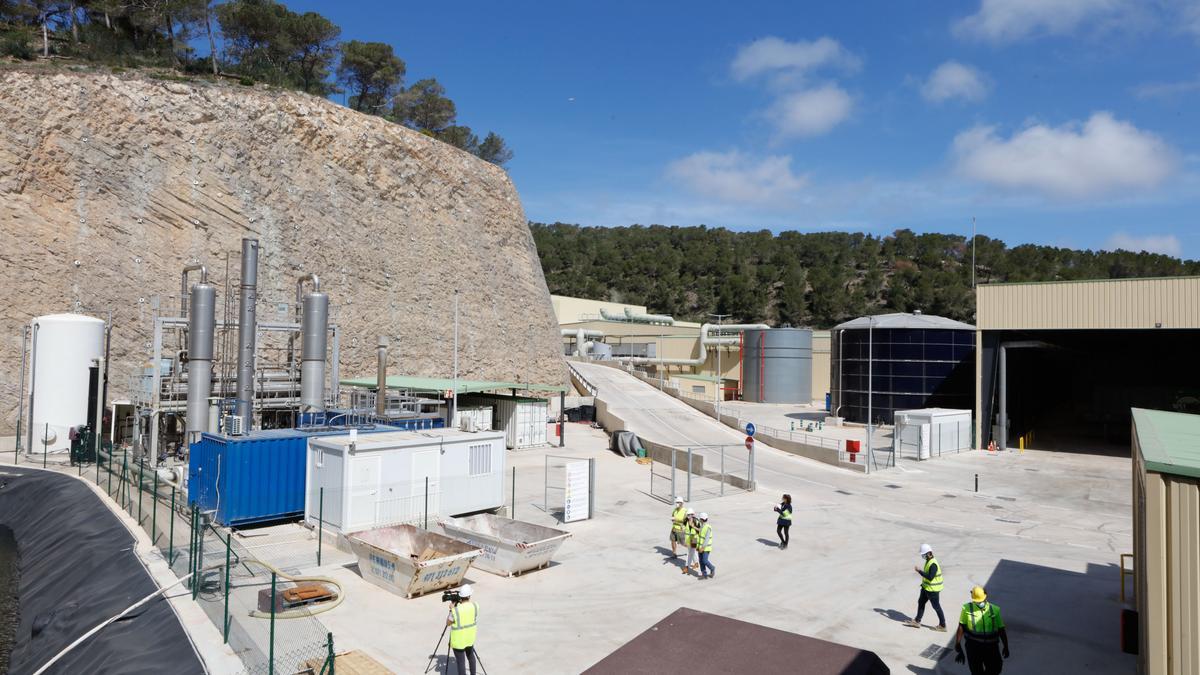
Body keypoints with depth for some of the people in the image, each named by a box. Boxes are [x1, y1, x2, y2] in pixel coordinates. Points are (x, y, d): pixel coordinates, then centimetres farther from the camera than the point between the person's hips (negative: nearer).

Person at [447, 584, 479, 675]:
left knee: (460, 661, 5)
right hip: (470, 638, 6)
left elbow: (448, 623, -10)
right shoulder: (475, 606, -13)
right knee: (471, 656, 27)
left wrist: (451, 609, -4)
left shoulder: (456, 610, -26)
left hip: (459, 640, -6)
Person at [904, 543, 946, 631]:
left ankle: (942, 626, 17)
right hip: (926, 587, 10)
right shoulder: (928, 561, 4)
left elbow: (930, 577, -31)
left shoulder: (933, 564, -26)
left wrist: (919, 571, -26)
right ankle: (917, 621, 28)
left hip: (932, 589, -10)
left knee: (936, 607, 3)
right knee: (921, 602, 17)